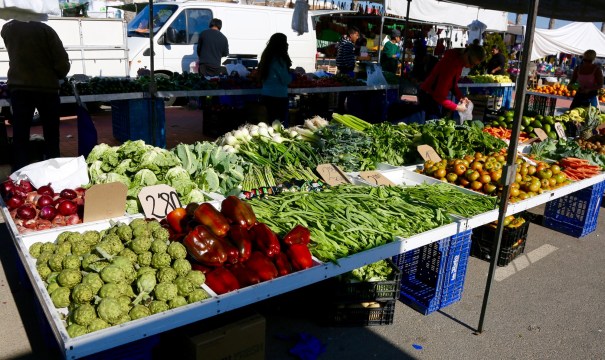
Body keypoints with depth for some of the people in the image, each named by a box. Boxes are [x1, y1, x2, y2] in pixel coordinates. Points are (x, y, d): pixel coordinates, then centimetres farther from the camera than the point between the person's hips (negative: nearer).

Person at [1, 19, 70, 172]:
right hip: (46, 88, -2)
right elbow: (62, 61, -9)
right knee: (51, 136, 7)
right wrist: (58, 76, 9)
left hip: (18, 88, 3)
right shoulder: (45, 29, -6)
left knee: (20, 136, 4)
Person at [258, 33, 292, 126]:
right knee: (282, 125, -3)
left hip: (266, 94, 9)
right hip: (278, 96, -9)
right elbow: (285, 80, -15)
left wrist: (288, 72, 19)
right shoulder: (279, 59, -15)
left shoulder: (267, 56, 10)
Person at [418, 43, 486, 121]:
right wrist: (457, 107, -22)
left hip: (437, 95, 9)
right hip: (429, 96, -9)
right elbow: (439, 95, -29)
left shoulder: (459, 59, -2)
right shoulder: (451, 63, -29)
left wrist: (461, 97, -4)